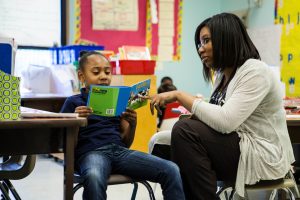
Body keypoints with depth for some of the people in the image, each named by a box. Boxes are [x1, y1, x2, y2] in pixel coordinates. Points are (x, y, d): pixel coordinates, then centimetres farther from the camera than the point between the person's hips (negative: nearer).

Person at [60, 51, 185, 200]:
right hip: (91, 152, -4)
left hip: (119, 150, 4)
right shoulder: (73, 102, 9)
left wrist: (132, 124, 0)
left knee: (171, 170, -16)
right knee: (94, 177, -44)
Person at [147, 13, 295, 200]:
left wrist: (179, 95, -21)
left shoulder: (255, 72, -15)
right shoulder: (222, 74, 12)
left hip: (263, 156, -8)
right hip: (234, 145, 8)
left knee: (184, 131, -23)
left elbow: (225, 121, -27)